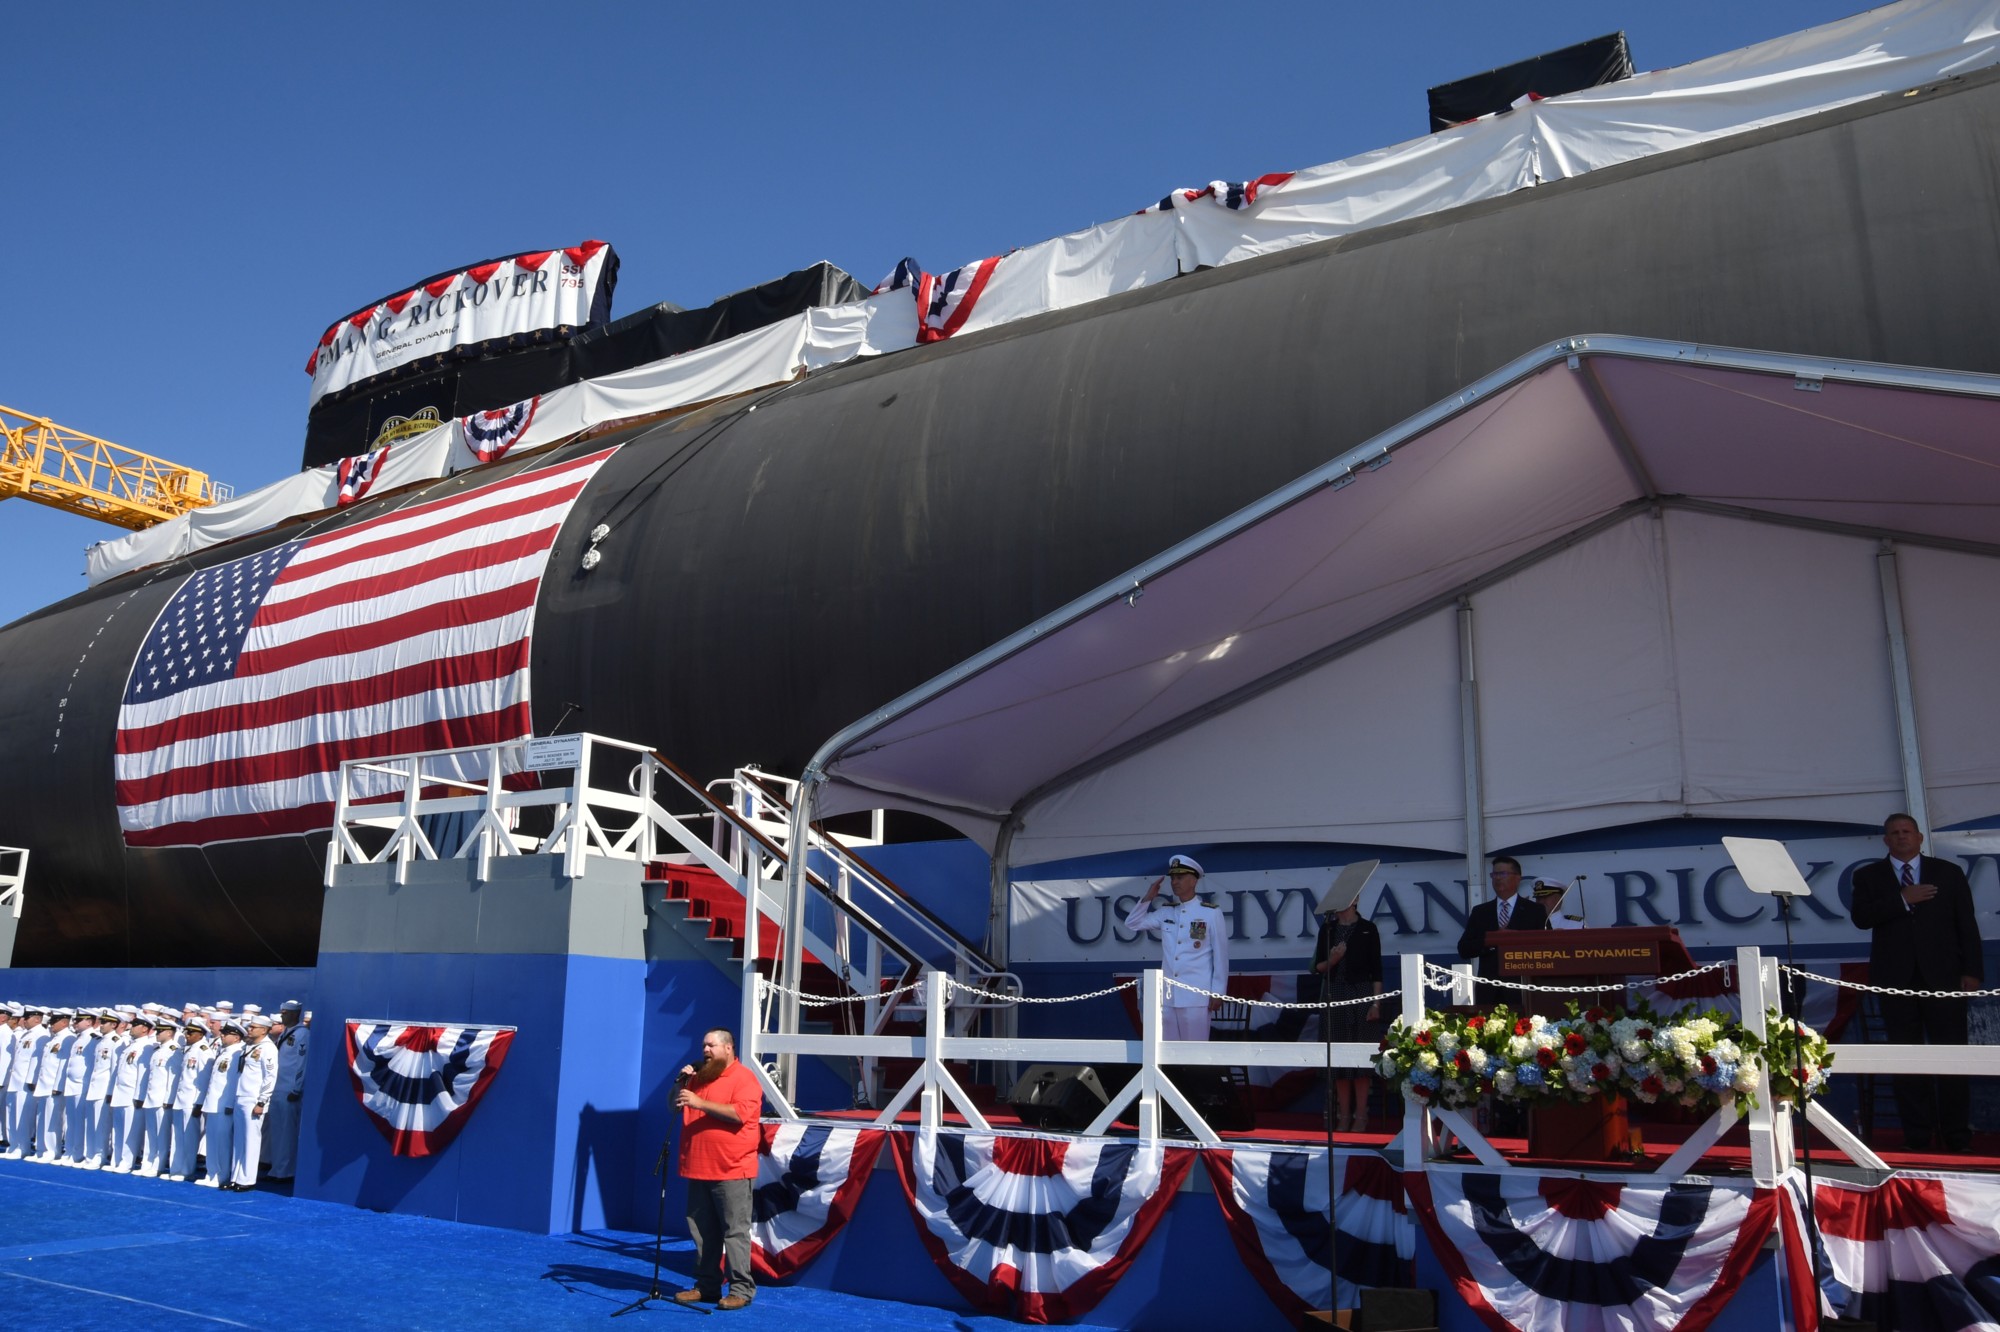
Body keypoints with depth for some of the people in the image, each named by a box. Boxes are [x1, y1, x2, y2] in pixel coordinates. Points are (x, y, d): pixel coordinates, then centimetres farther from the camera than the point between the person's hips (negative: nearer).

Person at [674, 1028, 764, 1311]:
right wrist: (681, 1083, 1)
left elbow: (740, 1113, -22)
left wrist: (700, 1102, -23)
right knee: (702, 1231, 11)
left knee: (735, 1231, -4)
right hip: (698, 1169, 7)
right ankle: (707, 1286, 19)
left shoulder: (744, 1078, -8)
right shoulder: (698, 1077, 16)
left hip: (732, 1171, -7)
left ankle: (741, 1289, 0)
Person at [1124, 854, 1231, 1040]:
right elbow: (1132, 924, 17)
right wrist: (1148, 898, 5)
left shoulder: (1211, 913, -4)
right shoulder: (1165, 913, 9)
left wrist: (1218, 992, -6)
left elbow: (1221, 955, -3)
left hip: (1196, 996, -5)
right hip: (1168, 995, 5)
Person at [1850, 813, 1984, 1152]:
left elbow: (1967, 924, 7)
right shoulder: (1868, 876, 9)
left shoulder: (1949, 873, 10)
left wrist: (1972, 971, -1)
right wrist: (1902, 900, -14)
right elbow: (1861, 917, -6)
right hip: (1897, 978, 0)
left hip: (1943, 975, 0)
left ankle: (1957, 1133, 8)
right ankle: (1918, 1133, 10)